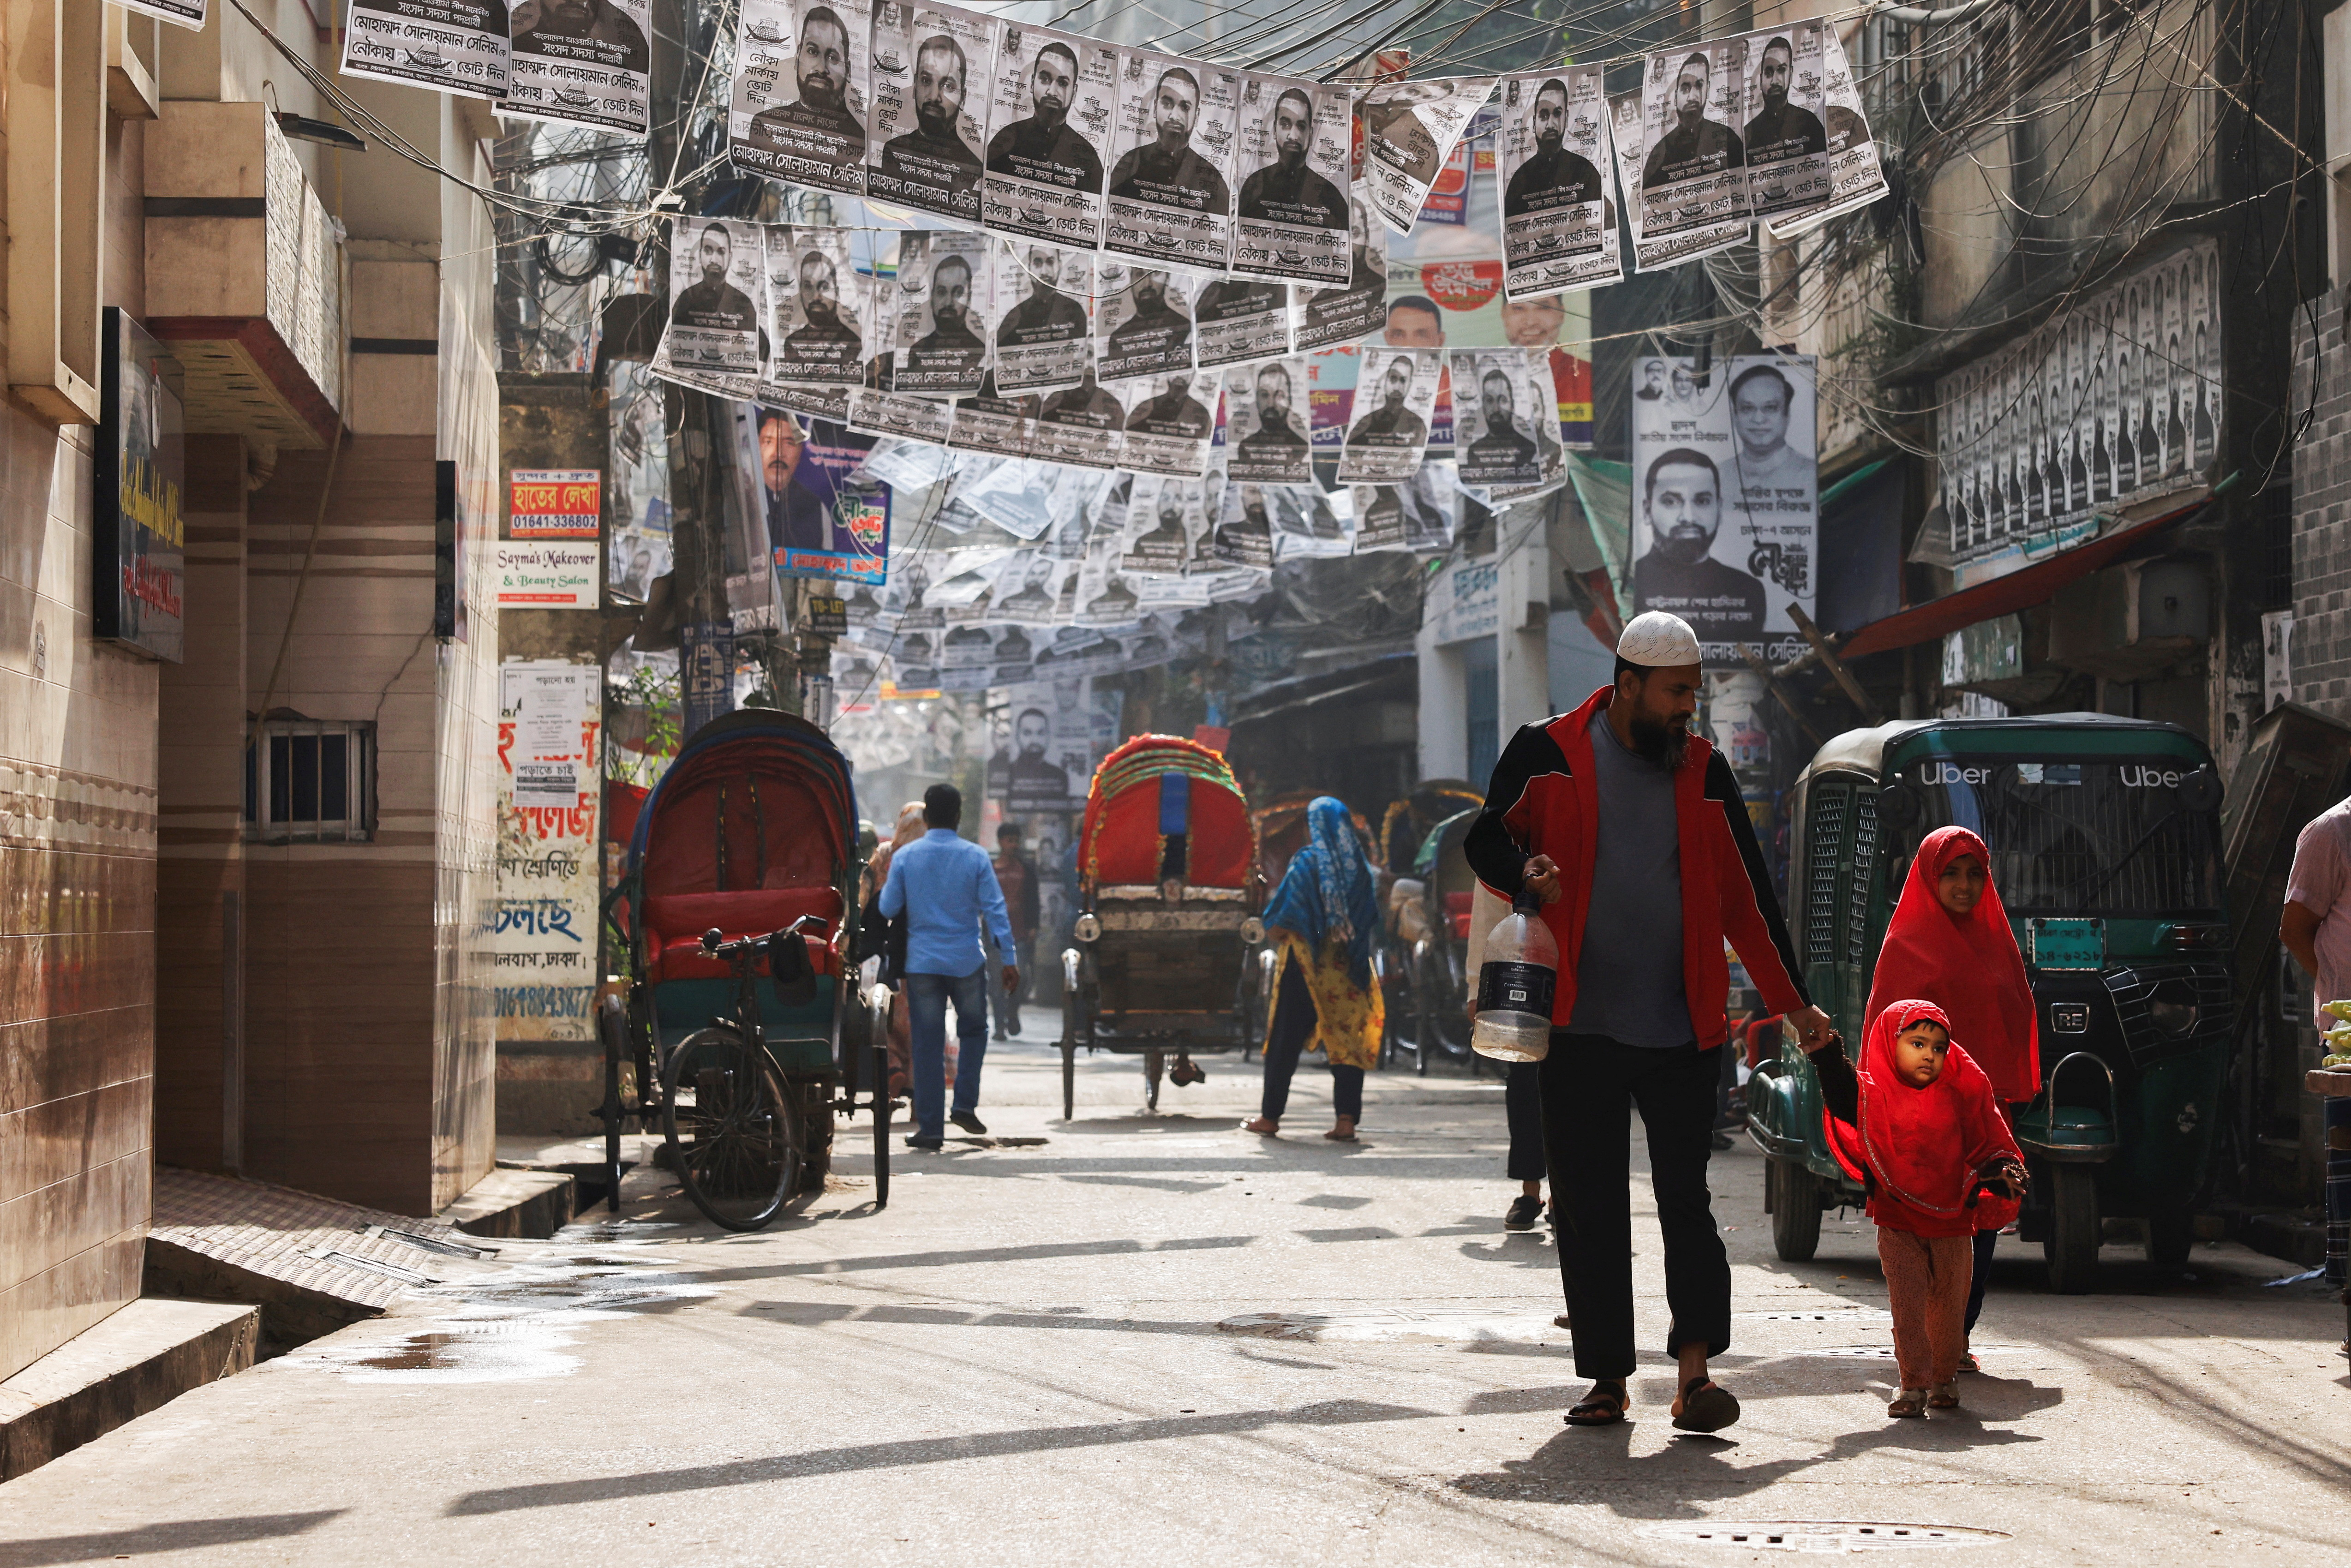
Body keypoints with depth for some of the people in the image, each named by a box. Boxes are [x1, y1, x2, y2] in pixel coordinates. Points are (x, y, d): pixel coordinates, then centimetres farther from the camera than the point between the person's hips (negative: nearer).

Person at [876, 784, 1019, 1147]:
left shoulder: (905, 857, -3)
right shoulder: (976, 857, -4)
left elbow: (888, 909, 0)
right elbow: (994, 909, -5)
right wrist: (1008, 959, -2)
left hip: (922, 963, 0)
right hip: (967, 962, 0)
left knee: (927, 1043, 4)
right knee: (973, 1030, 20)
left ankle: (930, 1127, 4)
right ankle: (965, 1104, 9)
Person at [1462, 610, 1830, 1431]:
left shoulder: (1704, 771, 9)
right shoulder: (1549, 754, 2)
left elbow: (1745, 895, 14)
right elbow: (1486, 838, 10)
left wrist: (1792, 1001, 14)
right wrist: (1524, 874, -14)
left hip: (1682, 1028, 1)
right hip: (1580, 1026, -1)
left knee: (1686, 1196, -8)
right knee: (1588, 1208, 3)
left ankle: (1695, 1369, -11)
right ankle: (1608, 1377, 11)